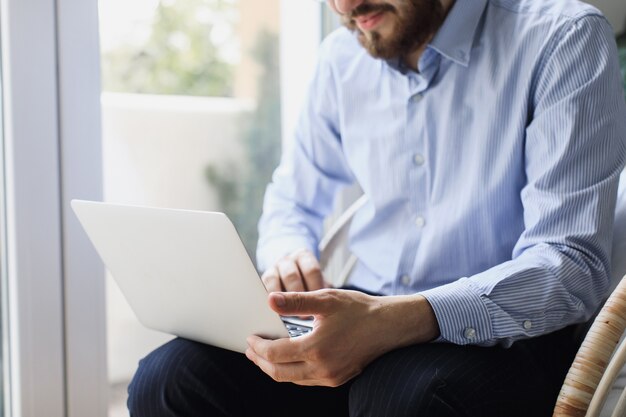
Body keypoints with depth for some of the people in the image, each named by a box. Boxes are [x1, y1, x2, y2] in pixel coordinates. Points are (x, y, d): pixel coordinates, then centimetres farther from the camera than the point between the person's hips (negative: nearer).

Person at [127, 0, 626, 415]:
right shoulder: (343, 58, 7)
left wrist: (395, 322, -33)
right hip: (364, 315, 5)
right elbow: (293, 202, 22)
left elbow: (573, 264, -19)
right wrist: (285, 257, -4)